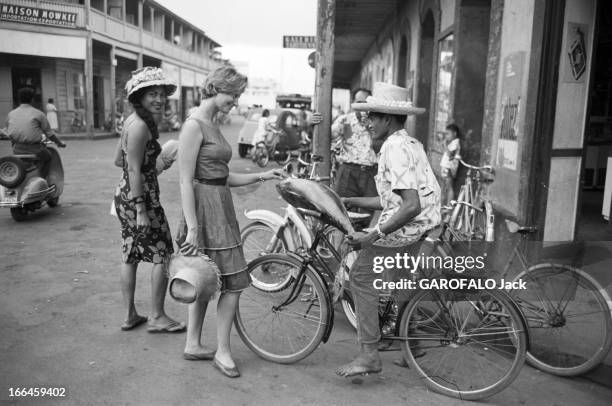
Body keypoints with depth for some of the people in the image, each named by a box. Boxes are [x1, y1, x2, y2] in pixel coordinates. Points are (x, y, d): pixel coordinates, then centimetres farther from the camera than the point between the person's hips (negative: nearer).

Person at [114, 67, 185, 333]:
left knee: (130, 256, 14)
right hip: (141, 197, -10)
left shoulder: (134, 121, 11)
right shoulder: (140, 126, -18)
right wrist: (141, 210, -22)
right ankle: (157, 317, 11)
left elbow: (119, 160, 20)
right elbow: (134, 170, -22)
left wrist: (157, 159, 24)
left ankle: (129, 315, 24)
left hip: (124, 195, 10)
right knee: (162, 255, 2)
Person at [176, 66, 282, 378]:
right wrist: (192, 229, -21)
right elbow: (186, 182, -18)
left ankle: (193, 345, 27)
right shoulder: (194, 125, -13)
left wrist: (260, 176, 8)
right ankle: (222, 352, 12)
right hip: (205, 210, -9)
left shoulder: (213, 126, 14)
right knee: (234, 281, -3)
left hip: (220, 208, 9)